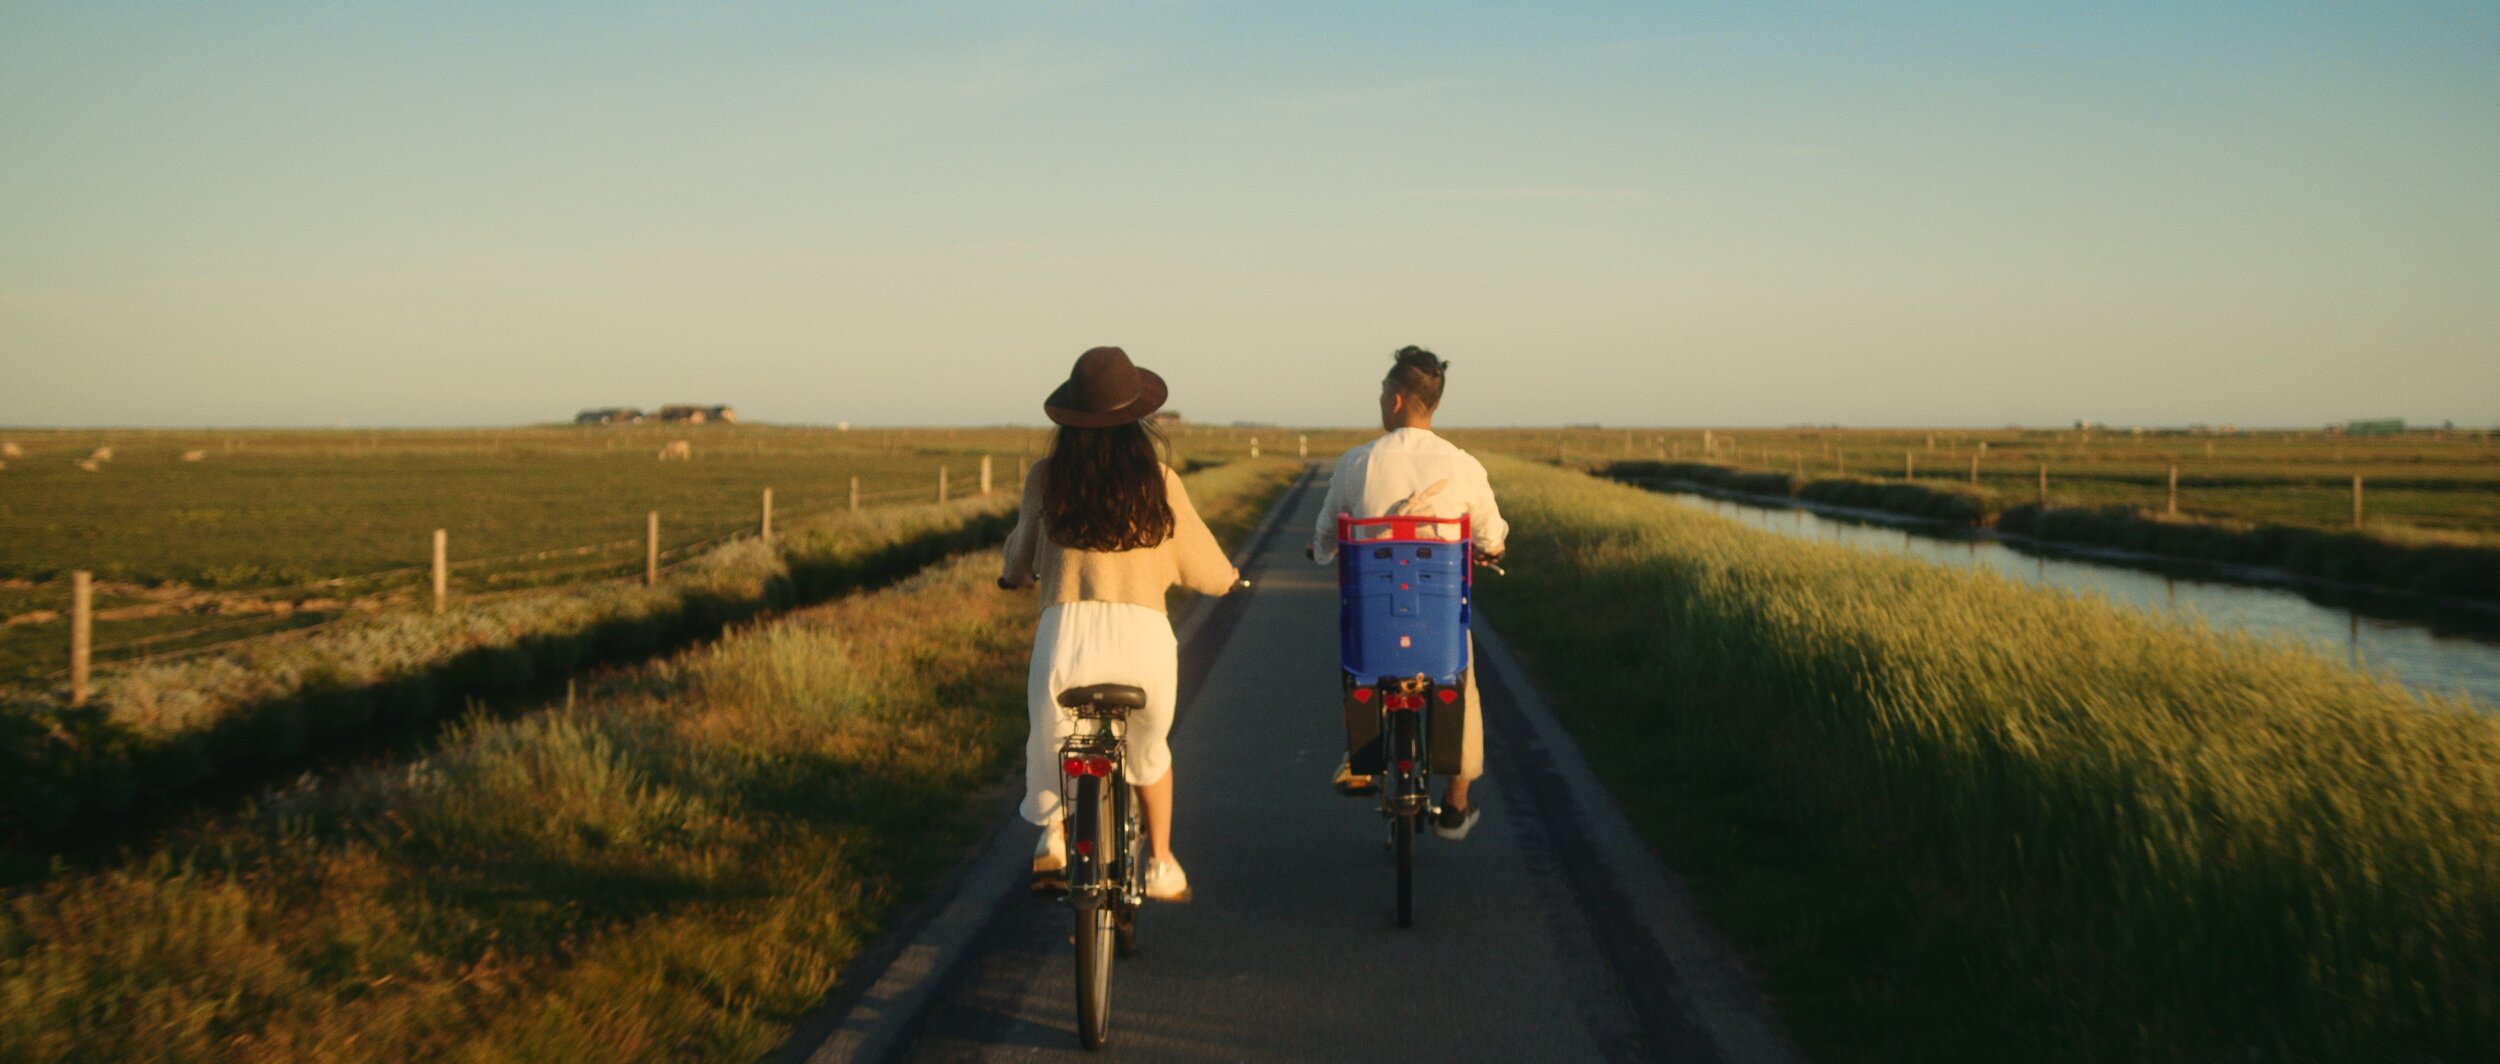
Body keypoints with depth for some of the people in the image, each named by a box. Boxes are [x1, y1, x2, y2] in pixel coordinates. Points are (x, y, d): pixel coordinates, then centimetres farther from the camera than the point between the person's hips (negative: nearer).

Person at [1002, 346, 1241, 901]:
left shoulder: (1046, 478, 5)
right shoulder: (1158, 480, 5)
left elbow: (1020, 556, 20)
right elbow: (1203, 570, 15)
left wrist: (1016, 574, 45)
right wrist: (1228, 575, 39)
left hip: (1066, 628, -1)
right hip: (1143, 630, 1)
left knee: (1053, 742, 28)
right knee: (1150, 752, 27)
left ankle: (1054, 834, 13)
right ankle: (1161, 865, 29)